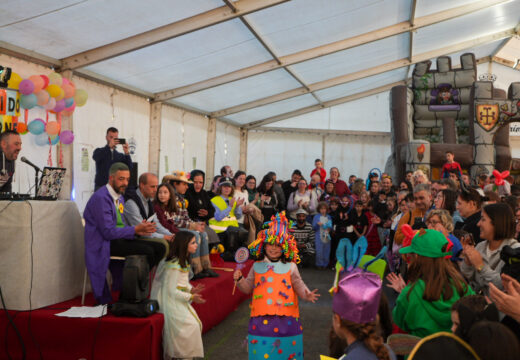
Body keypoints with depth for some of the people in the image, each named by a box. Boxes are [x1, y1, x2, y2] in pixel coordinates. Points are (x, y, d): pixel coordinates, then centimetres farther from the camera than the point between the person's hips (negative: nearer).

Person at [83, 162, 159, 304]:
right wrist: (136, 229, -14)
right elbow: (109, 232, -20)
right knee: (147, 251, -27)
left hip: (119, 238, 9)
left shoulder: (119, 197, 16)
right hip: (103, 243, -9)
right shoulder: (101, 198, -15)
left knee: (160, 248, -5)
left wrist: (138, 229, -2)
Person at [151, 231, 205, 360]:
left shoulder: (183, 262, 10)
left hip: (179, 300, 9)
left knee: (196, 324, 1)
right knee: (190, 326, -17)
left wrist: (192, 289, -1)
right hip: (170, 302, -9)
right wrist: (191, 297, -17)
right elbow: (171, 290, -21)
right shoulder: (174, 265, -20)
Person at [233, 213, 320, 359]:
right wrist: (239, 280, -4)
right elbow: (248, 287, 14)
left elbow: (299, 286, 2)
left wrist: (307, 295, -17)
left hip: (286, 318, -1)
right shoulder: (257, 266, 9)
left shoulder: (290, 267, 3)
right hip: (261, 318, 1)